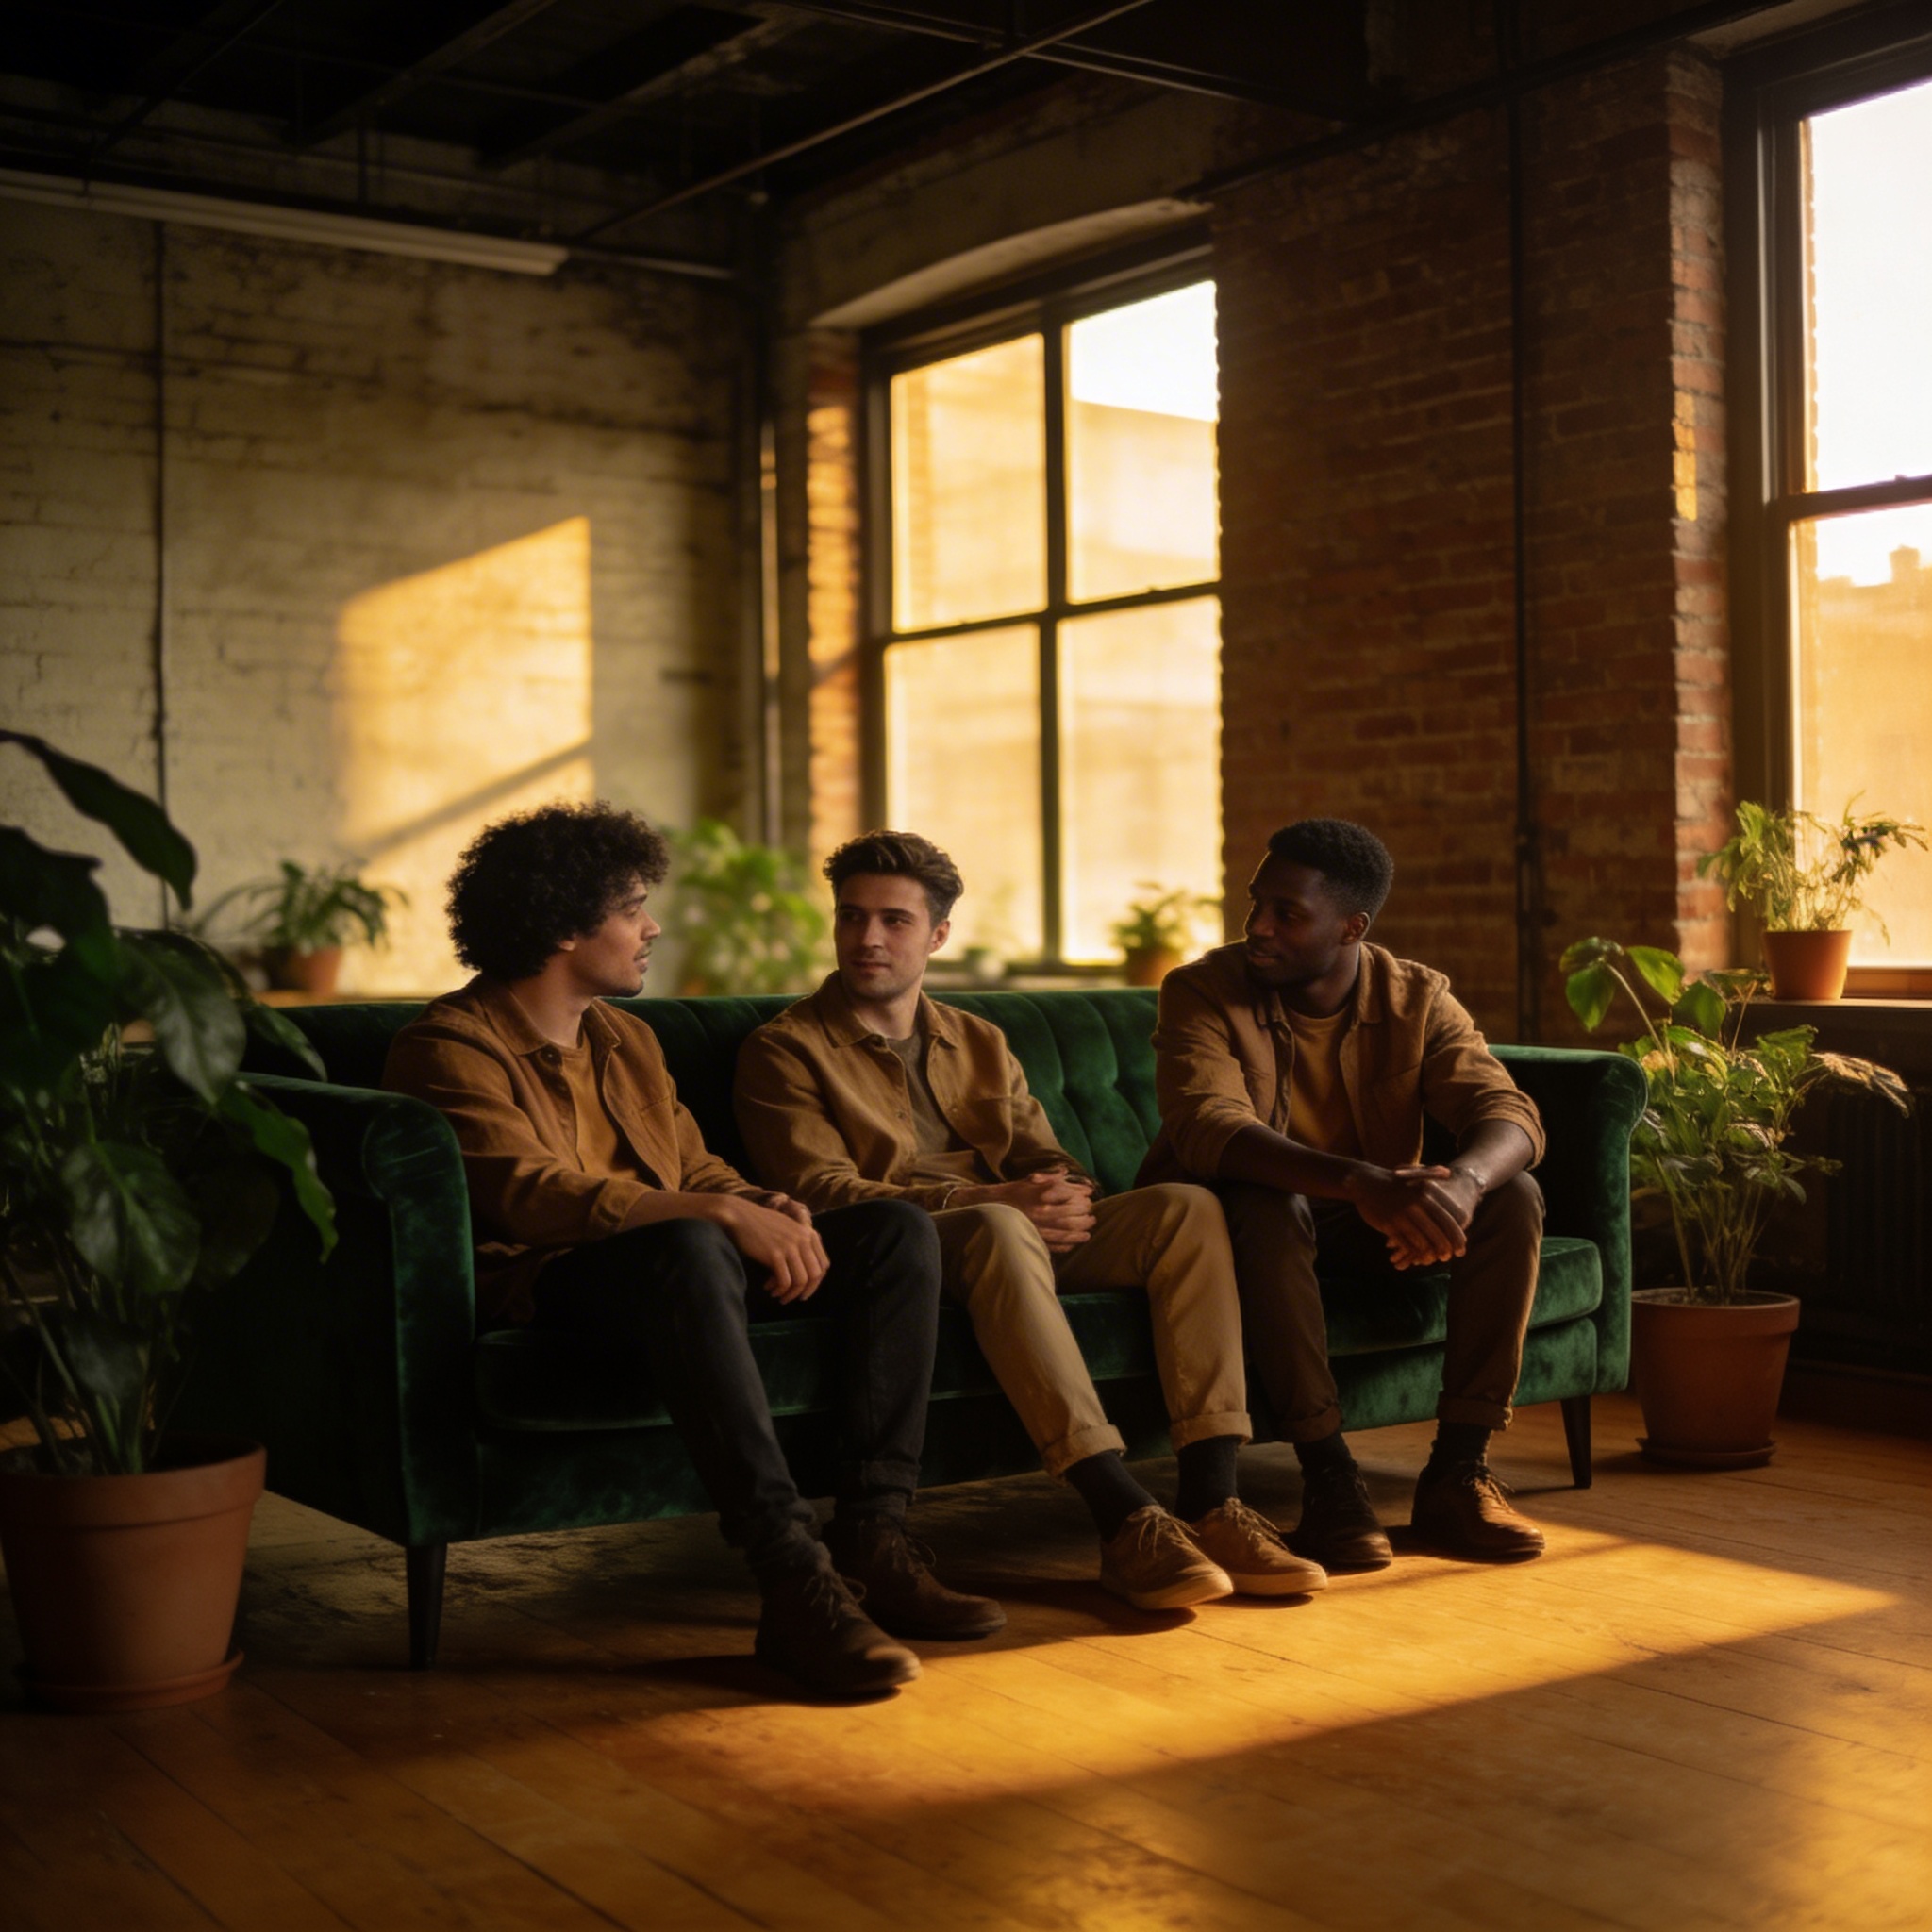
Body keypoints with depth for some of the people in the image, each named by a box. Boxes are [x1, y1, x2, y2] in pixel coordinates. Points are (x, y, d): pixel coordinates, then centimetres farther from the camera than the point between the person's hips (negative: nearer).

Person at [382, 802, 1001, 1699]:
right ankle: (793, 1582, -43)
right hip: (543, 1288, -8)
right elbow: (529, 1197, -22)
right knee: (688, 1248, -41)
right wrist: (722, 1213, -29)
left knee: (896, 1230, -7)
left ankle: (873, 1536, -17)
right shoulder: (451, 1048, -7)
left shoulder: (627, 1039, 21)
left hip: (677, 1263, 9)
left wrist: (773, 1208, -6)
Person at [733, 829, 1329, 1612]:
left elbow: (1046, 1157, 18)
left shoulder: (979, 1043, 26)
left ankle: (1210, 1503, -28)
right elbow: (819, 1190, -9)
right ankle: (1126, 1521, -45)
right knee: (999, 1229, -39)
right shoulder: (784, 1050, 6)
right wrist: (982, 1200, -20)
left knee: (1187, 1208, -19)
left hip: (1021, 1235, 6)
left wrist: (1069, 1196, -9)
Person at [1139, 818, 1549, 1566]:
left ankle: (1457, 1472, -19)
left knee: (1514, 1196, -19)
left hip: (1366, 1226, 4)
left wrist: (1461, 1182, -44)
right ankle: (1327, 1476, -30)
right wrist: (1361, 1182, -49)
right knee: (1265, 1203, -37)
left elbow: (1509, 1114, -18)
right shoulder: (1202, 992, -16)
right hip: (1237, 1225, -3)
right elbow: (1207, 1127, -33)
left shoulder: (1417, 999, -5)